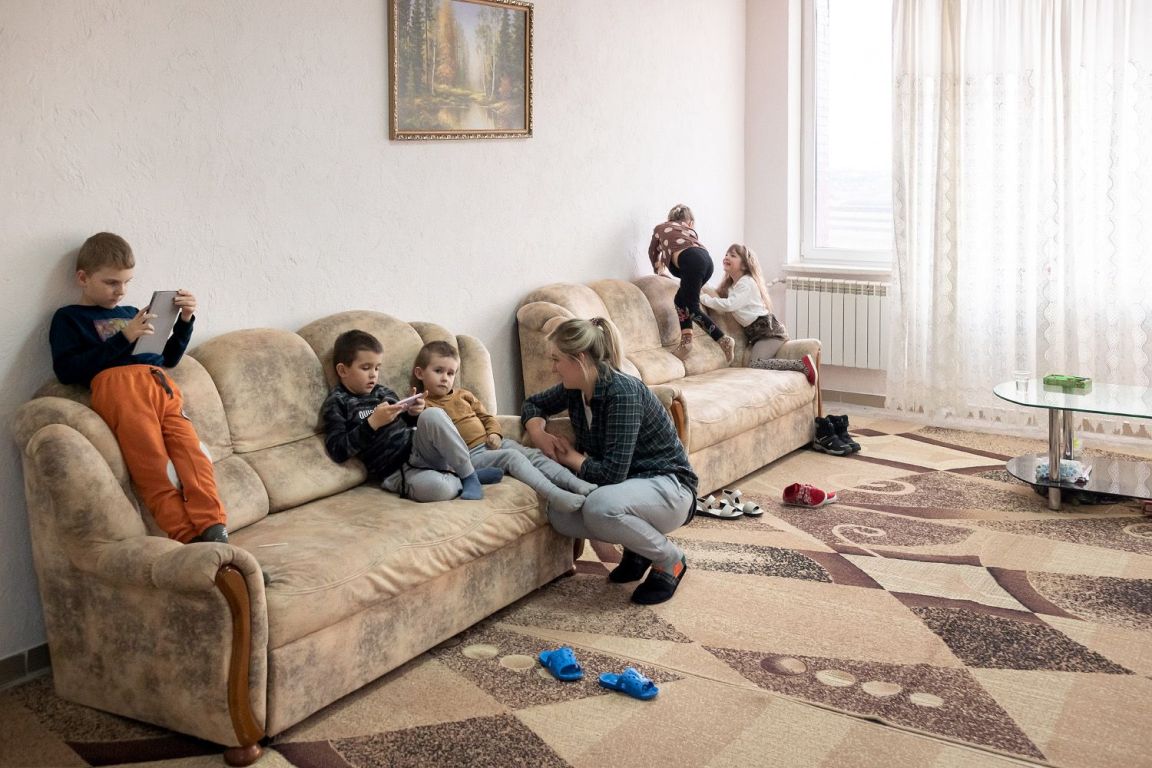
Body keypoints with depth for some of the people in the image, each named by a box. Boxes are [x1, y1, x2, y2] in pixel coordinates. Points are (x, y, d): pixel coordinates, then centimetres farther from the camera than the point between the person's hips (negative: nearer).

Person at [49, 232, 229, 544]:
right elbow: (66, 371, 1)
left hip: (161, 385, 5)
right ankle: (188, 536, -26)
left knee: (192, 452, -16)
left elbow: (168, 358, 38)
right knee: (154, 465, -18)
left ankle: (212, 529, -26)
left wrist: (185, 320, 21)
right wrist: (123, 339, -4)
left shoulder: (130, 314, 35)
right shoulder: (68, 318, 17)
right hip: (118, 386, -5)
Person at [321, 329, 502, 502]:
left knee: (433, 415, -27)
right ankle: (460, 479, -7)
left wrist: (413, 414, 2)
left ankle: (469, 474, -15)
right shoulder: (336, 404, -2)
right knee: (438, 488, -38)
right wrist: (373, 422, -21)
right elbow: (338, 452, -14)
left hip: (418, 451, 6)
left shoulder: (383, 393, 14)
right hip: (395, 472, -6)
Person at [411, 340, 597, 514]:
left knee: (534, 454, -13)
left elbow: (487, 417, 24)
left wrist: (494, 434, 5)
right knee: (513, 456, -29)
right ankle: (554, 495, -43)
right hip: (470, 454, -7)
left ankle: (578, 485, -25)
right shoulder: (424, 405, 4)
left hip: (492, 443, 7)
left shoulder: (463, 395, 23)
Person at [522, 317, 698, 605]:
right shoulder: (574, 389, -1)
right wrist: (538, 433, -2)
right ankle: (637, 545, 6)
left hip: (669, 487, -7)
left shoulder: (622, 392, -25)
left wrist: (572, 457, -12)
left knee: (600, 507, -37)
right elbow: (533, 404, 20)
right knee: (559, 514, -19)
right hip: (628, 485, 7)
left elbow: (612, 473, -30)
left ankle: (670, 560, -10)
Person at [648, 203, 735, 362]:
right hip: (706, 259, 5)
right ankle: (686, 342, 7)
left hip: (691, 260, -5)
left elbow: (653, 253, 44)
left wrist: (658, 271, 62)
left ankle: (724, 340, -7)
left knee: (692, 307, 0)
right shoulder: (689, 230, 37)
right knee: (681, 300, 18)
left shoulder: (660, 228, 32)